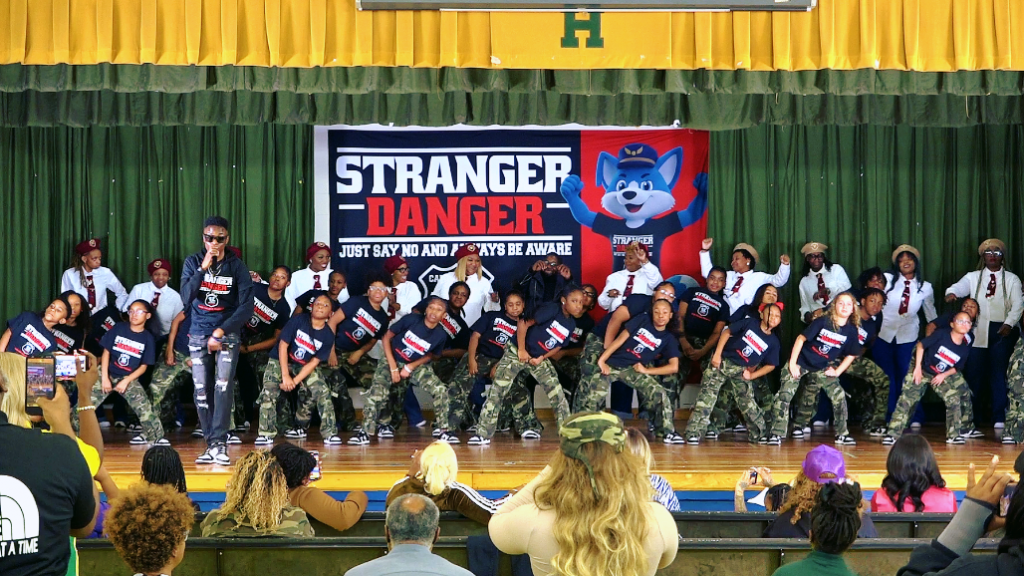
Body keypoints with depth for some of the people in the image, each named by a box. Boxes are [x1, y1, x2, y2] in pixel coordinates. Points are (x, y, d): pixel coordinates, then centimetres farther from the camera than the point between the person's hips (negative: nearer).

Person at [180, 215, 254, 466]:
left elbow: (246, 307, -9)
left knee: (223, 385, -17)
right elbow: (186, 299, -13)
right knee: (202, 391, 1)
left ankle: (219, 443, -19)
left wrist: (220, 332, -15)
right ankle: (211, 444, 6)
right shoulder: (193, 262, 0)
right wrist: (203, 268, -20)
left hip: (227, 333, -2)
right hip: (199, 334, 2)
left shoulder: (237, 266, -5)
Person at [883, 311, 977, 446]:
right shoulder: (942, 335, -20)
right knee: (906, 400, -14)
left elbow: (957, 368, 6)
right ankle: (892, 434, -15)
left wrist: (944, 375, -11)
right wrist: (917, 367, -17)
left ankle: (954, 435, 8)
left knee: (954, 400, -7)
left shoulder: (965, 348, -8)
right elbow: (921, 345, -15)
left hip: (942, 376, 4)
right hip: (922, 371, -4)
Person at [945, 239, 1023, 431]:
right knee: (973, 373, 0)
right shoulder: (973, 277, 11)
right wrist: (951, 293, -31)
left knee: (999, 374, -2)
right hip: (978, 331, 1)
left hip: (1003, 330, -1)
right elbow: (959, 287, -7)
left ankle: (999, 418, 1)